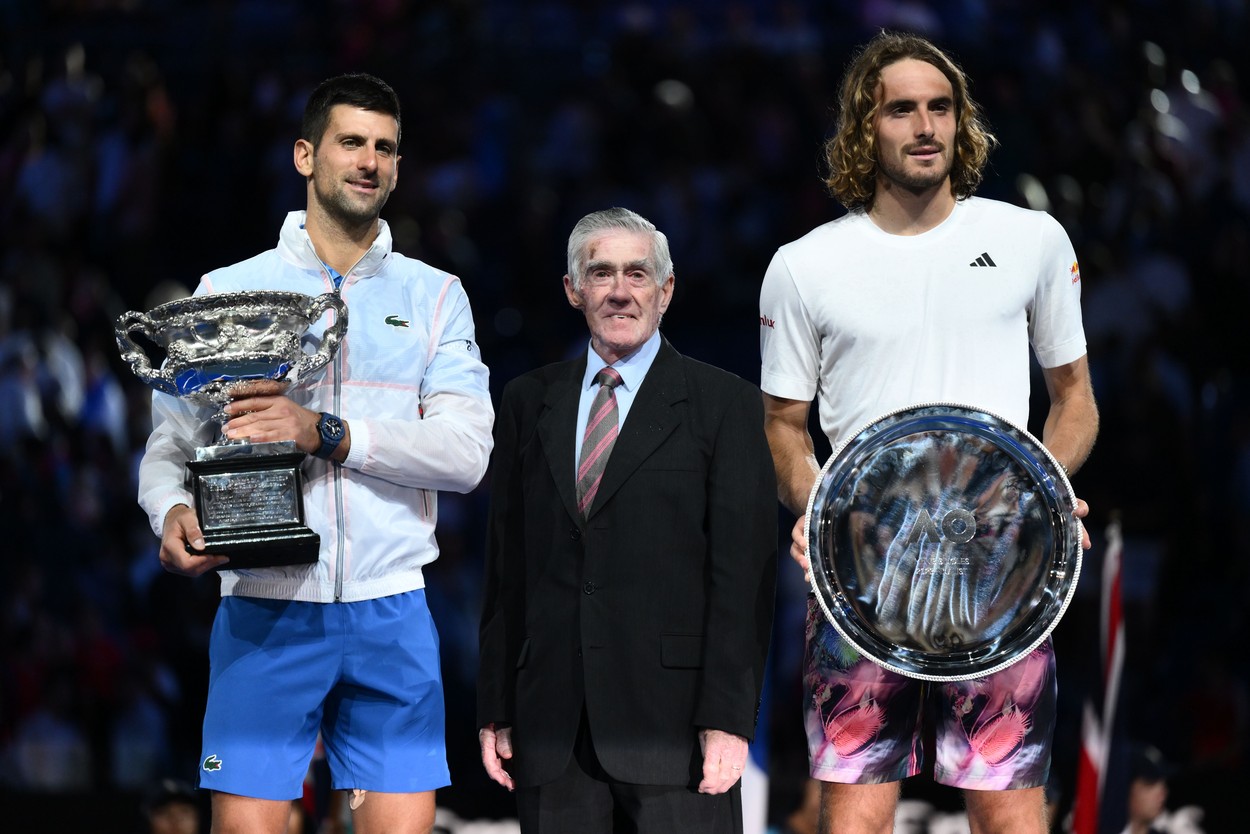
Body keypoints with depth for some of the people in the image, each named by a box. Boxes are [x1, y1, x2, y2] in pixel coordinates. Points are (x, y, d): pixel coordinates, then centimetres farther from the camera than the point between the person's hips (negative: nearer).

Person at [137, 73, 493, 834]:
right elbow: (170, 446, 8)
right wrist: (173, 510, -15)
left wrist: (327, 434, -15)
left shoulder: (434, 297, 10)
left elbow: (467, 450, -3)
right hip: (265, 612, -1)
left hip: (391, 617, 1)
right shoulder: (228, 292, 9)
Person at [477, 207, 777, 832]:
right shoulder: (529, 402, 15)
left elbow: (745, 567, -3)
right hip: (552, 727, 3)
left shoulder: (724, 403, 3)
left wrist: (728, 717, -10)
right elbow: (506, 564, 14)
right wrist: (495, 709, 8)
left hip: (671, 708, -3)